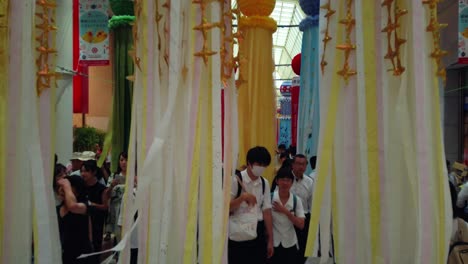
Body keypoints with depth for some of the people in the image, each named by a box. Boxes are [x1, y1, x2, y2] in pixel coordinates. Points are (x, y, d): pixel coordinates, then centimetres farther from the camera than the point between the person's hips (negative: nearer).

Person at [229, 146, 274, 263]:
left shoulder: (264, 183, 6)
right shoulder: (236, 180, -9)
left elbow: (267, 211, 5)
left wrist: (270, 239, 4)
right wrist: (242, 197, -26)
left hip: (258, 232, 5)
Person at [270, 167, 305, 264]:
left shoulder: (296, 200, -3)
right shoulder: (270, 197, -9)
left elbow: (301, 225, -5)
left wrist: (285, 211, -15)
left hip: (290, 244, 2)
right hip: (273, 243, -2)